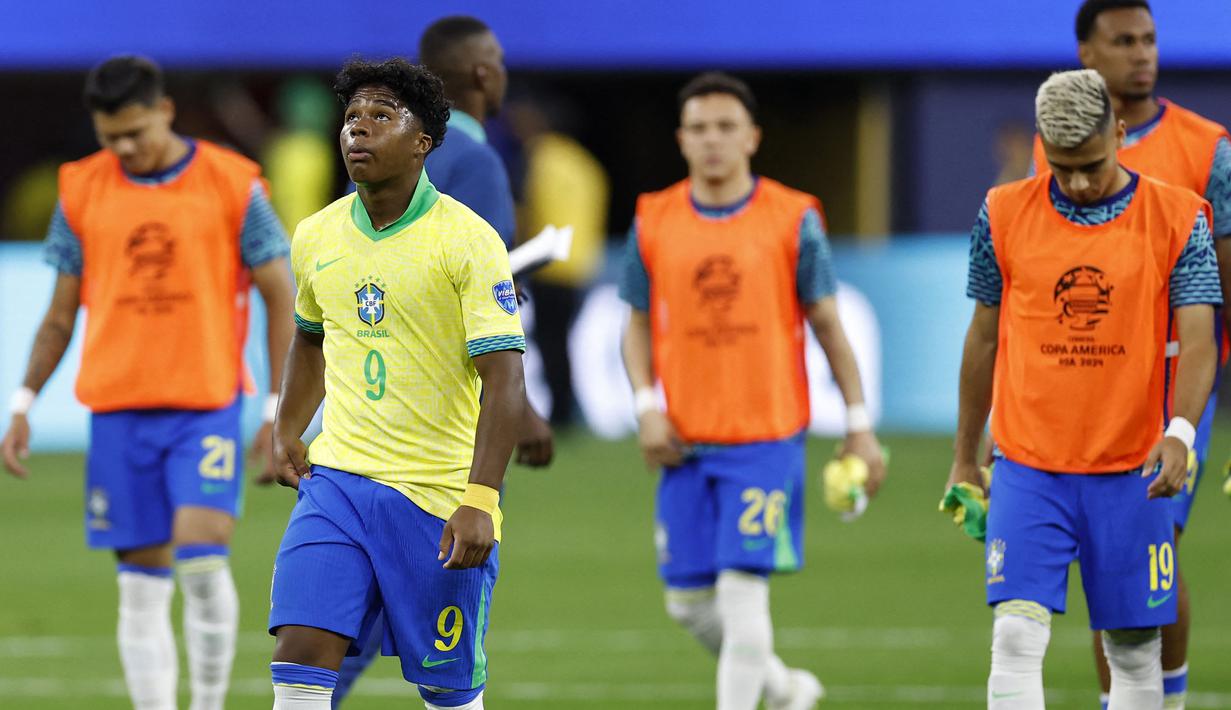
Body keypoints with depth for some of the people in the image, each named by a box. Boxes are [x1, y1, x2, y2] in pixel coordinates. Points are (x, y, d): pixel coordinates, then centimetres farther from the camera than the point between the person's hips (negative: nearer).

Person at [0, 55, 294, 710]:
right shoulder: (82, 191, 6)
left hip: (207, 405, -2)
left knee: (202, 557, -16)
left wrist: (280, 410, -2)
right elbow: (61, 312, 15)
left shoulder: (232, 184, -1)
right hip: (118, 409, 3)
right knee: (142, 584, 1)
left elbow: (280, 298, 3)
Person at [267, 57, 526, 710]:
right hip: (337, 479, 4)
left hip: (439, 497, -4)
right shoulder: (316, 237, 7)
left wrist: (479, 502, -24)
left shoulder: (467, 241, -10)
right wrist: (288, 431, 14)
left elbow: (503, 379, -15)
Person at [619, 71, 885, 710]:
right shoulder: (655, 221, 5)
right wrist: (647, 406, -1)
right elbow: (639, 325, 14)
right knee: (688, 601, 7)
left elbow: (827, 324, 3)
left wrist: (859, 426, 1)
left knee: (742, 591, -12)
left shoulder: (792, 220, -2)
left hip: (766, 440, -4)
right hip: (685, 442, 4)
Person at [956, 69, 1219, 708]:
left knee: (1134, 648, 5)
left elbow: (1198, 337, -8)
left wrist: (1180, 431, -26)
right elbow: (984, 338, 11)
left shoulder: (1177, 218, -2)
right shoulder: (1004, 214, 2)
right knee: (1017, 636, -12)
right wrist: (964, 460, 15)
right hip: (1028, 471, 0)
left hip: (1131, 474, 0)